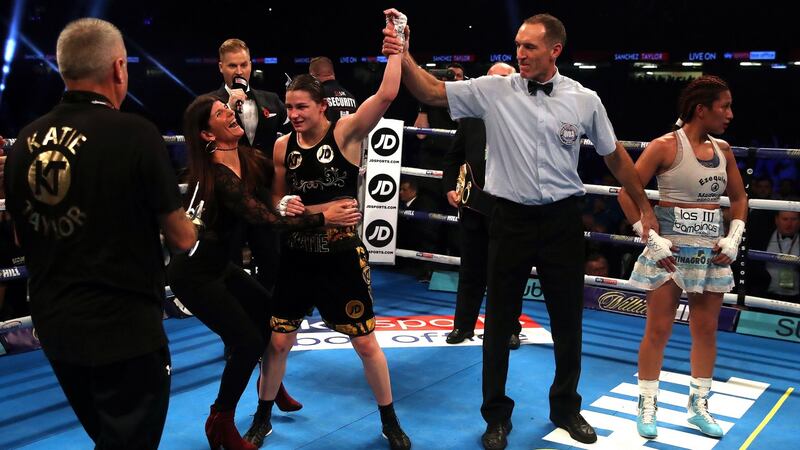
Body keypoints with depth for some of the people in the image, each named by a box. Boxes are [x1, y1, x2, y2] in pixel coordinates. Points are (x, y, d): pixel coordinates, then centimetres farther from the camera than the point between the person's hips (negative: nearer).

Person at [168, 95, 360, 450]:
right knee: (248, 341, -7)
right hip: (194, 274, -9)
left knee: (272, 316, 15)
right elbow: (268, 219, -33)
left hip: (218, 264, 9)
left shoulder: (247, 158, -3)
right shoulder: (218, 177, -29)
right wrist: (323, 218, -33)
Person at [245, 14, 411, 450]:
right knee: (278, 341, 10)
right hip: (296, 257, 3)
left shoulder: (346, 132, -11)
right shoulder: (282, 146, 0)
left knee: (366, 344, 6)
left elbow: (387, 94, -26)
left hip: (342, 256, -3)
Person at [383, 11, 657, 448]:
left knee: (568, 322, 12)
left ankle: (566, 408, 34)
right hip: (511, 219, -1)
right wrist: (404, 57, -24)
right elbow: (433, 92, -6)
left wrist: (644, 206, 15)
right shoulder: (494, 90, -4)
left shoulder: (585, 100, -1)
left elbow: (615, 156, 10)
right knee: (499, 323, 7)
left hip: (562, 220, 1)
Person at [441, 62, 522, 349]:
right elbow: (453, 157, 12)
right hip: (473, 207, 4)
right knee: (470, 271, 14)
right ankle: (463, 325, 26)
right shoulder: (470, 117, 8)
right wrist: (449, 188, 2)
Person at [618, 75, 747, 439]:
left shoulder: (723, 150, 8)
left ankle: (699, 406, 25)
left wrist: (734, 238, 5)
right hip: (670, 250, -6)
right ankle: (647, 406, 14)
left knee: (706, 330, 11)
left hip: (711, 252, 6)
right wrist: (651, 238, -15)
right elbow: (627, 193, -11)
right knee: (658, 329, 1)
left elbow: (739, 198, 19)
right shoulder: (665, 146, -10)